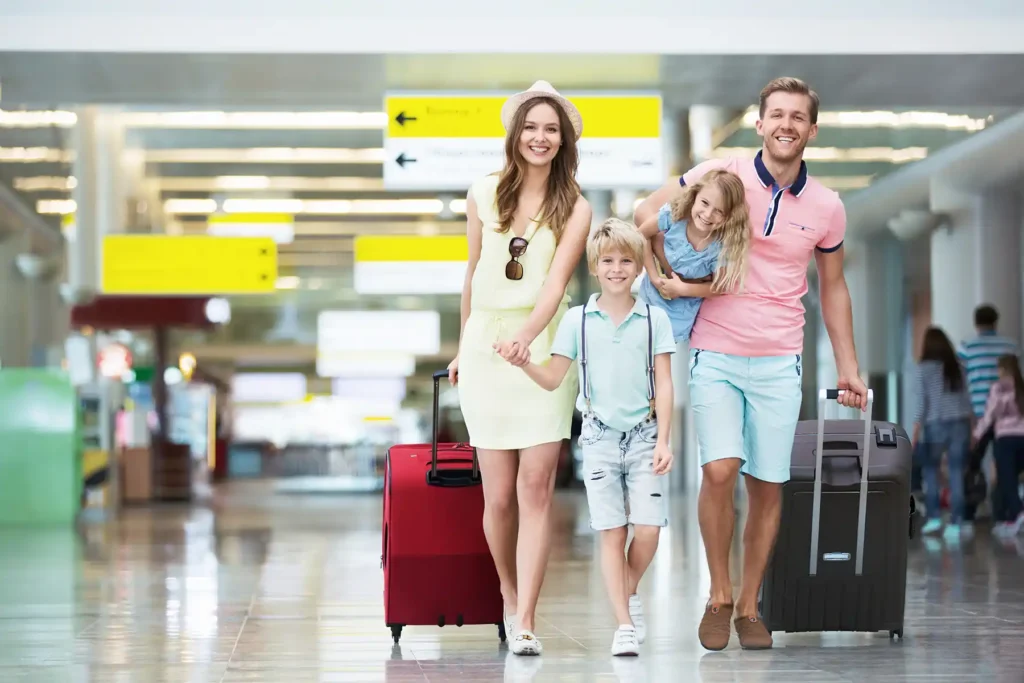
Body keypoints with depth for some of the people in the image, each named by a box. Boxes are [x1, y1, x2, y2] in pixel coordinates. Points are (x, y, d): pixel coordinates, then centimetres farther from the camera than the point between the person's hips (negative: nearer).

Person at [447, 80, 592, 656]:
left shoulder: (575, 210, 1)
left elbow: (556, 282, -12)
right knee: (499, 495, 0)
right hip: (486, 349, 2)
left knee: (536, 485, -11)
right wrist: (462, 347, 22)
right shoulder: (484, 194, 7)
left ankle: (525, 622, -12)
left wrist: (525, 337, -30)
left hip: (542, 348, -2)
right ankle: (511, 600, 23)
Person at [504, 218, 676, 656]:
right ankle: (624, 624, 3)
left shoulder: (654, 319, 1)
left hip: (644, 434, 0)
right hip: (600, 436, 0)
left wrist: (663, 440, -7)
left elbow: (663, 385, 0)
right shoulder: (577, 320, 2)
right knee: (612, 533, -2)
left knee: (648, 530, -8)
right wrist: (523, 362, -16)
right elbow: (552, 380, 4)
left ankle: (630, 593, 22)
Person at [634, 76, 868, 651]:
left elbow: (833, 287, 15)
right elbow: (646, 215, 5)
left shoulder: (827, 207, 4)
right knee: (720, 471, -16)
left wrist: (848, 367, 13)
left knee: (769, 486, 4)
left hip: (780, 362, 2)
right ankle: (719, 596, 4)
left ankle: (750, 606, 19)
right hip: (716, 355, -2)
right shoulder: (720, 175, -5)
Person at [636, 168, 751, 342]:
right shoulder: (674, 215, -24)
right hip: (651, 298, 2)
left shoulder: (722, 247, -27)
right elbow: (642, 236, -9)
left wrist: (682, 289, -22)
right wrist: (654, 276, -13)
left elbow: (719, 288, -15)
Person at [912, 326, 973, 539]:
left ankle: (933, 517, 6)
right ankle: (955, 523, -2)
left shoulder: (925, 367, -3)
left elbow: (922, 401, -6)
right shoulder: (957, 366, 8)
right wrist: (969, 426, 12)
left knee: (930, 471, 13)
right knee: (956, 474, 2)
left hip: (936, 425, -3)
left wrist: (915, 431, -3)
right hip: (960, 424, 3)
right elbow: (967, 398, 7)